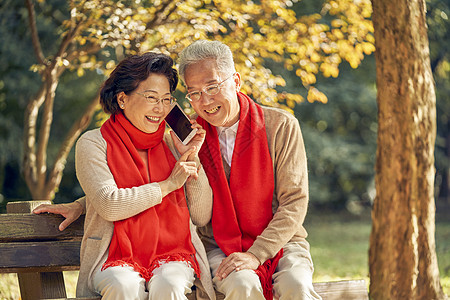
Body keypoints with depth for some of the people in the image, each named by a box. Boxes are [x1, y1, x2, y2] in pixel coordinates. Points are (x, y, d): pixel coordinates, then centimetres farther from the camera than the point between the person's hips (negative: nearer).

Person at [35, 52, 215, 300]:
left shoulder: (172, 143, 12)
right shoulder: (93, 143, 2)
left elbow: (202, 217, 10)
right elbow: (109, 206, -13)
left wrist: (192, 158, 0)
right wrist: (168, 184, -7)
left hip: (173, 254, 2)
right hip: (116, 259, -2)